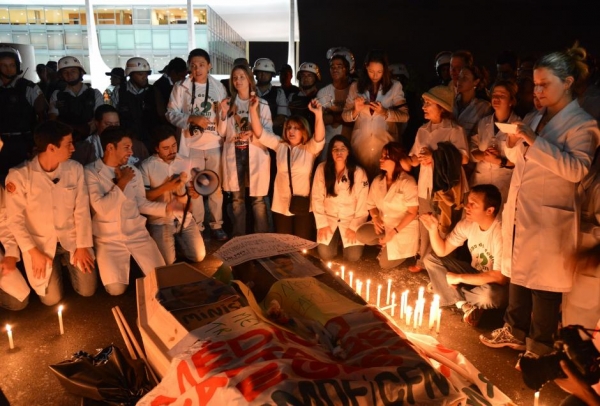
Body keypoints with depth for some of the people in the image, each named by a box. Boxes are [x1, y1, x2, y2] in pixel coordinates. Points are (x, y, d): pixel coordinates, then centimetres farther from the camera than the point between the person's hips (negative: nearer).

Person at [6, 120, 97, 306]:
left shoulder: (75, 169, -8)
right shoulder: (19, 175, -15)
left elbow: (82, 210, -6)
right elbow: (15, 219, -10)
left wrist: (82, 246, -10)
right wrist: (33, 252, -14)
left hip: (72, 239, 2)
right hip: (40, 242, -2)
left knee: (87, 290, -3)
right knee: (51, 299, -6)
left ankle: (67, 262, 27)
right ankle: (56, 265, 25)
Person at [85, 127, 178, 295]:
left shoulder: (134, 172, 3)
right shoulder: (91, 172, -11)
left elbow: (142, 204, 8)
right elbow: (101, 208, -22)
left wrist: (167, 207, -6)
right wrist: (122, 183, -16)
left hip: (137, 232, 4)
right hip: (109, 237, -3)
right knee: (116, 289, -16)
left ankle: (133, 259, 24)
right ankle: (125, 263, 16)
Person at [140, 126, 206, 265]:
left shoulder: (186, 162, 4)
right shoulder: (146, 166, -8)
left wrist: (194, 193, -15)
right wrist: (165, 187, -22)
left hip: (185, 218, 3)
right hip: (160, 221, -3)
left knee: (199, 256, -5)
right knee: (168, 263, -9)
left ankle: (178, 242, 24)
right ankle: (171, 243, 24)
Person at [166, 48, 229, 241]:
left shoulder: (218, 87, 6)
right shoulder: (181, 87, 0)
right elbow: (171, 113, -5)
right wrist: (192, 119, -17)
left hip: (215, 144, 2)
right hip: (192, 144, -1)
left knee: (216, 186, 8)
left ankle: (217, 225, 22)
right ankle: (197, 226, 19)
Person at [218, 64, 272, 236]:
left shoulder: (262, 104, 1)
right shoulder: (229, 104, 10)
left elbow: (269, 131, -1)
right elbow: (222, 132, 6)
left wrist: (253, 134, -18)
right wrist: (224, 113, -9)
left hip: (255, 154, -3)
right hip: (234, 154, 3)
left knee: (257, 198, -3)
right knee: (237, 198, 10)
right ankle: (238, 236, 21)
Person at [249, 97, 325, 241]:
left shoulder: (310, 149, -3)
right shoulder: (279, 145, 5)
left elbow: (319, 137, -23)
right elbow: (259, 133, 0)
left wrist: (318, 114, -39)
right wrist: (253, 109, -12)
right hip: (281, 205, 3)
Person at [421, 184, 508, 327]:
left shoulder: (500, 233, -30)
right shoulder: (467, 224, -9)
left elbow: (500, 278, -30)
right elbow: (442, 251, -2)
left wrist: (459, 278, -24)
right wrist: (433, 229, -20)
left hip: (494, 285, -7)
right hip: (475, 274, 7)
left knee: (489, 294, -41)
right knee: (430, 258, -3)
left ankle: (447, 290, -8)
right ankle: (465, 305, -14)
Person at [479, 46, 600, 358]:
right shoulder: (539, 118, 12)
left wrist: (535, 141, -26)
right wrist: (514, 143, -2)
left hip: (547, 219, -7)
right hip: (520, 212, 8)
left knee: (544, 285, 3)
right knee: (517, 273, 16)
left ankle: (539, 346, 17)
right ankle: (516, 331, 31)